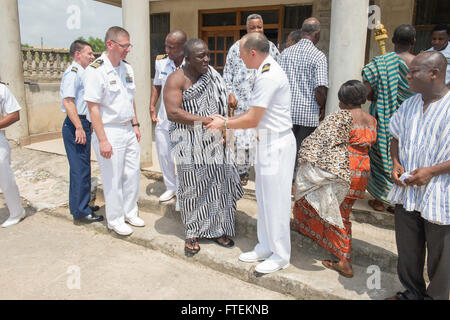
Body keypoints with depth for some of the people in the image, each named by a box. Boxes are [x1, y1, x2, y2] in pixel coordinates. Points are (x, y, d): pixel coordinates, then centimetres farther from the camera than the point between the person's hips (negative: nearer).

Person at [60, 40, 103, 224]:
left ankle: (79, 206, 29)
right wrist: (79, 128, -23)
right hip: (76, 125, -10)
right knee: (80, 168, -6)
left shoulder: (81, 73, 18)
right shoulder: (72, 73, -12)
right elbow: (68, 101, -20)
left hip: (82, 124, 10)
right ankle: (81, 212, 3)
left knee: (81, 167, 16)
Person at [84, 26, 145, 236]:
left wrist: (135, 125, 15)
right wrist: (102, 140, -20)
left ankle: (129, 212, 32)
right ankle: (115, 219, 21)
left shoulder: (127, 68, 9)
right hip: (109, 132, -7)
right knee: (113, 179, 3)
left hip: (128, 130, 7)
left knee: (132, 173, 14)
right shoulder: (95, 70, -14)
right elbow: (93, 108, -17)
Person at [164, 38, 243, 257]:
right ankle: (192, 234, 22)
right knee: (192, 188, 5)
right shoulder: (176, 79, -9)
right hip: (190, 144, -5)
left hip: (214, 141, 6)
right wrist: (203, 120, -21)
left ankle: (216, 230, 26)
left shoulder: (212, 75, 10)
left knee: (217, 184, 9)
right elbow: (173, 113, -19)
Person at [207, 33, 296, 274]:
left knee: (275, 200, 1)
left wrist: (224, 124, -5)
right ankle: (265, 247, 31)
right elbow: (253, 112, 15)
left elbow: (252, 120, -19)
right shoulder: (266, 71, 12)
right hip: (267, 142, 10)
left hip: (276, 143, -10)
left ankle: (281, 256, 17)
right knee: (264, 198, 16)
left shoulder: (268, 77, -20)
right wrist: (226, 120, 10)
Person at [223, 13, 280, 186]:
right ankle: (242, 170, 12)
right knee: (242, 135, -3)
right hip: (243, 100, -1)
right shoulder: (237, 47, 5)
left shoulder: (271, 48, 10)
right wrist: (230, 94, -3)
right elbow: (228, 72, 7)